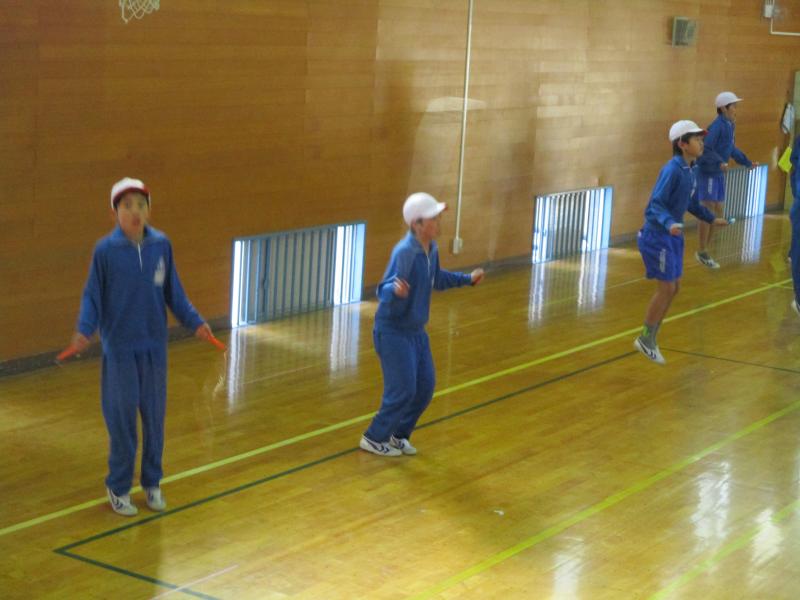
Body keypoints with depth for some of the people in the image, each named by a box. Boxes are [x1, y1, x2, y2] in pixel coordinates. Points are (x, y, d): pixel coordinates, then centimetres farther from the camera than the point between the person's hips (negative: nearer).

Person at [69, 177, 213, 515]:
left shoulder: (161, 245, -3)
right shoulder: (105, 250, -10)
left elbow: (173, 293, 6)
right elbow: (93, 296, -4)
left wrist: (194, 322, -1)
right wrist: (85, 329, -19)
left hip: (154, 347, 3)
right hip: (120, 349, -3)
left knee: (154, 417, 10)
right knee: (121, 419, 4)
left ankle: (152, 483, 26)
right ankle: (118, 488, 19)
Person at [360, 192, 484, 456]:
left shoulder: (431, 248, 1)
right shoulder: (404, 252, -25)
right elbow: (384, 290, -30)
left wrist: (467, 279, 26)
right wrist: (395, 291, -51)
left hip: (416, 330, 8)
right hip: (393, 332, -8)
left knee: (425, 387, 10)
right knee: (403, 390, -6)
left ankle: (397, 435, 29)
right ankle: (374, 438, 14)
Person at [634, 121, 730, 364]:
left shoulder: (689, 172, 6)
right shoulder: (672, 170, -20)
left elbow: (692, 204, 21)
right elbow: (656, 204, -25)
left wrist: (712, 219, 20)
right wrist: (669, 223, -40)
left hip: (673, 237, 9)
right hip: (658, 237, -9)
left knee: (673, 288, 13)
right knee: (666, 289, -5)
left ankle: (650, 338, 24)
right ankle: (645, 339, 11)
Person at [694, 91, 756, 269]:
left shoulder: (730, 125, 8)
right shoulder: (717, 125, -20)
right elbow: (705, 149, -29)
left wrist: (747, 162, 26)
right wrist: (720, 162, -42)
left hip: (718, 174, 9)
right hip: (707, 173, -9)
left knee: (717, 214, 11)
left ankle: (704, 250, 20)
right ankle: (702, 252, 3)